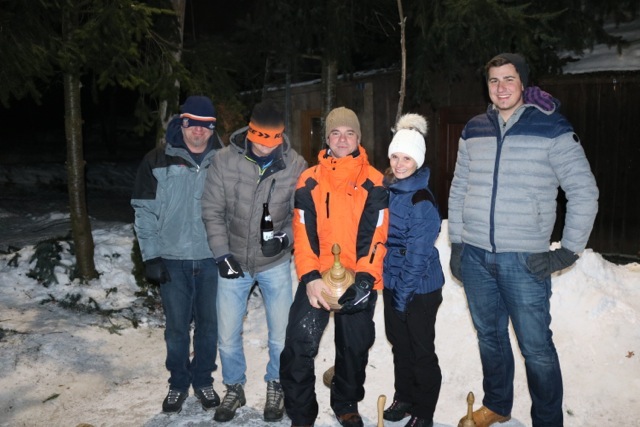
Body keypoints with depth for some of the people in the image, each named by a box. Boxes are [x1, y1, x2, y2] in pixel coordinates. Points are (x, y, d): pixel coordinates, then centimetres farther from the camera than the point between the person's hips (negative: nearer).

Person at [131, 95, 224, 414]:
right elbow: (145, 212, -1)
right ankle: (178, 383, 28)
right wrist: (151, 256, -6)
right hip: (172, 259, -1)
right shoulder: (158, 161, -1)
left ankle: (203, 380, 31)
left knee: (209, 324, 11)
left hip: (212, 259, 1)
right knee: (177, 327, 8)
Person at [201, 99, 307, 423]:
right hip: (234, 262, 1)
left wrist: (286, 237, -21)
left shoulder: (295, 165, -10)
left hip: (275, 263, 0)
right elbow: (212, 210, -5)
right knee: (227, 336, 11)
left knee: (281, 334, 10)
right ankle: (234, 388, 36)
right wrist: (222, 254, -11)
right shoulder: (225, 160, -11)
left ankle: (275, 386, 37)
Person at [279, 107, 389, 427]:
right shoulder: (310, 180, 2)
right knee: (299, 346, -7)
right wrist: (310, 277, -16)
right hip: (316, 278, 0)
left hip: (359, 281, 0)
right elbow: (303, 232, -4)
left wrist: (365, 277, -17)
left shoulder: (373, 182, 0)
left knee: (355, 348, 14)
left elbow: (375, 235, -5)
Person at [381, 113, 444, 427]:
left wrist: (404, 292, -17)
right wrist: (383, 280, 9)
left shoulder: (422, 200, -20)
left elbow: (418, 253, -20)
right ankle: (404, 398, 37)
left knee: (421, 350, 7)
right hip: (391, 281, 7)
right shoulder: (386, 189, 2)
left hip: (419, 288, -7)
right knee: (399, 343, 19)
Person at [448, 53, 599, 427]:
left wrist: (568, 252, -9)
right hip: (475, 257, 4)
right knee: (490, 336, 18)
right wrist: (456, 243, 7)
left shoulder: (552, 129, -6)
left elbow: (585, 193, -5)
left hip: (525, 261, -4)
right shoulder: (474, 131, 7)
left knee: (536, 347, 2)